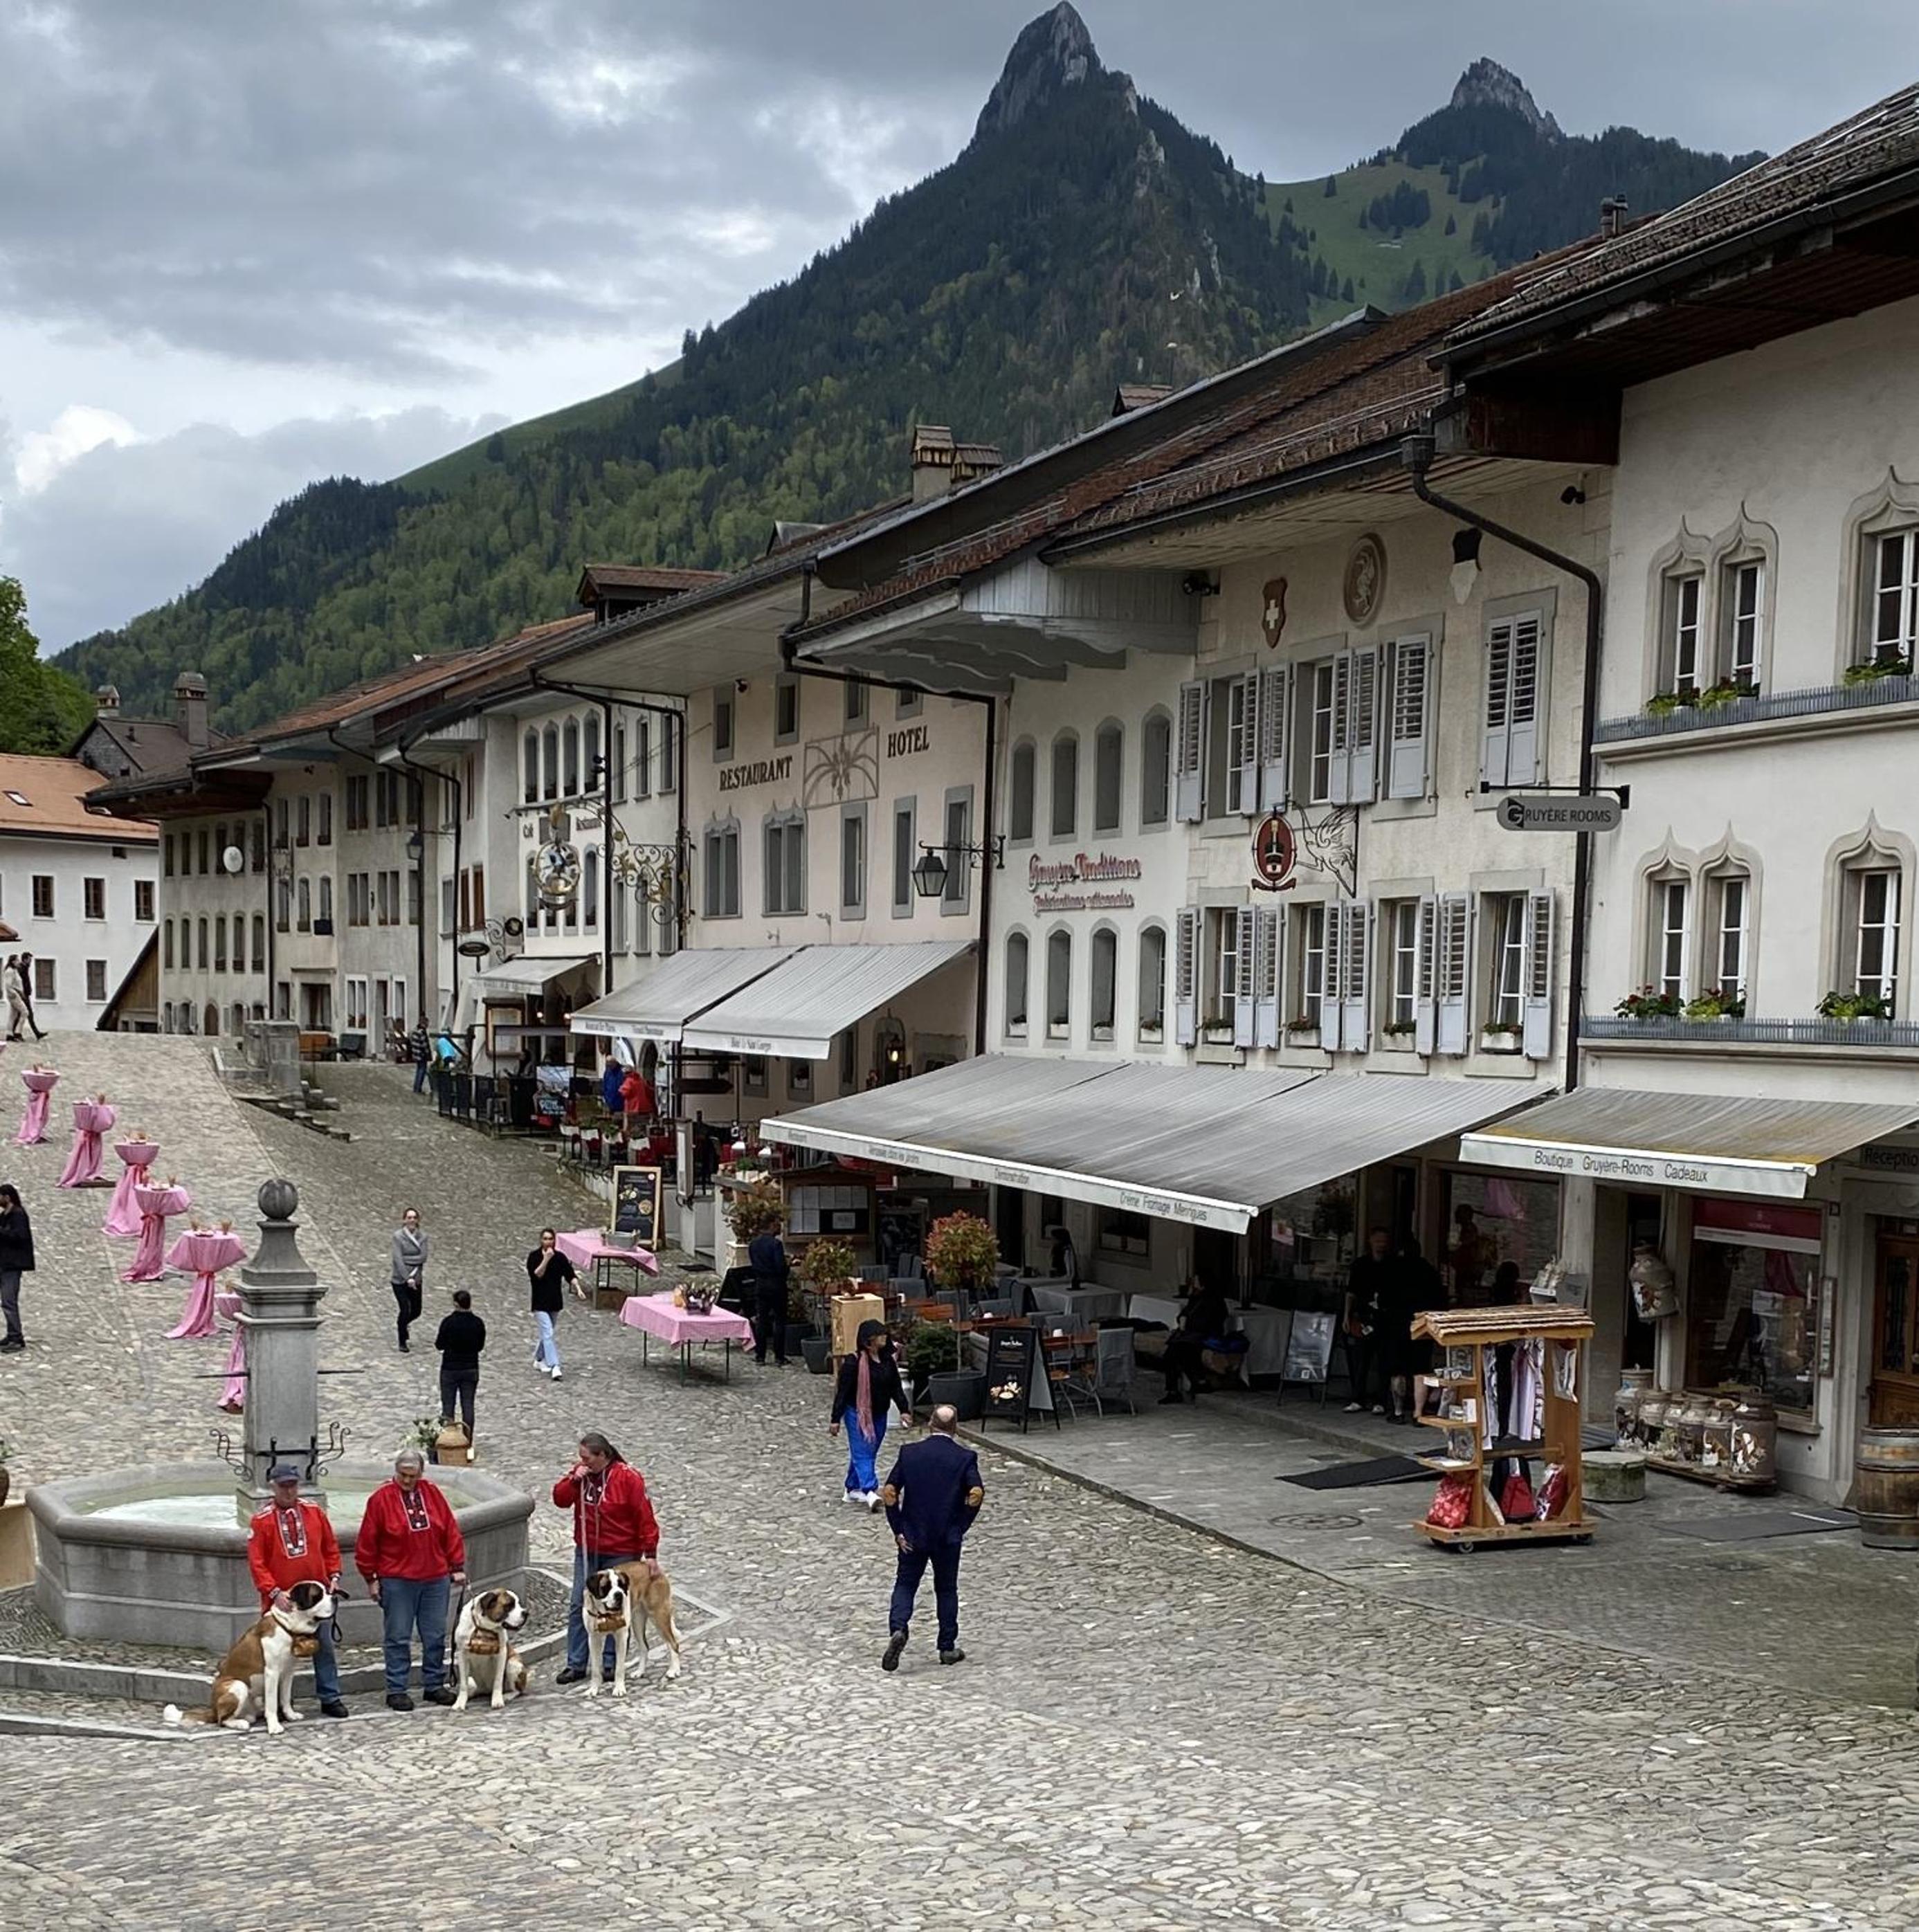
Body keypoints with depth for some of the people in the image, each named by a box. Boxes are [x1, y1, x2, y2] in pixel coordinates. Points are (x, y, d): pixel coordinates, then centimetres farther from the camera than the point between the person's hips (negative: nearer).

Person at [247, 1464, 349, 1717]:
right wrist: (274, 1592, -16)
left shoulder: (315, 1512, 6)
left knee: (325, 1648, 6)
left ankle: (330, 1699, 14)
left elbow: (331, 1548, 14)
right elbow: (256, 1562, -7)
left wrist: (333, 1576, 1)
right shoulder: (262, 1520, -3)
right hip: (282, 1599, -3)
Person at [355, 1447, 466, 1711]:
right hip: (397, 1581, -4)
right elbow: (367, 1542, -2)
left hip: (436, 1579, 4)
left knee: (436, 1636, 9)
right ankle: (396, 1691, 8)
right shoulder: (381, 1498, -5)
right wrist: (371, 1578, -2)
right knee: (398, 1638, 1)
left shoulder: (432, 1494, 6)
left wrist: (457, 1567, 8)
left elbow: (450, 1532, 10)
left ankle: (434, 1686, 21)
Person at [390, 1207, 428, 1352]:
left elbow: (423, 1257, -8)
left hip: (416, 1280, 4)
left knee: (416, 1311, 10)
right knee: (405, 1309, -10)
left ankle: (401, 1323, 45)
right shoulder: (398, 1236, -9)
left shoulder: (422, 1237, 2)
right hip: (400, 1280, -4)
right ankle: (402, 1344, 6)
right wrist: (407, 1278, -22)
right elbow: (398, 1259, -16)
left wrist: (405, 1259, -18)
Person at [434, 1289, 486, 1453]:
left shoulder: (448, 1322, -16)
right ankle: (468, 1445, 6)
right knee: (468, 1406, 7)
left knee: (448, 1406, 7)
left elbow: (439, 1345, -8)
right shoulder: (478, 1323, -6)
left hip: (450, 1370, -3)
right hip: (471, 1370, 3)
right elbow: (481, 1346, 5)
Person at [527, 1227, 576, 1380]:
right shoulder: (534, 1256, -8)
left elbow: (569, 1275, -3)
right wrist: (546, 1260, -27)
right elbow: (536, 1275, -19)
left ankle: (539, 1360, 36)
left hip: (555, 1301, 4)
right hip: (541, 1301, -4)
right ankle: (555, 1368, -18)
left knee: (546, 1333, 17)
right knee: (548, 1334, -12)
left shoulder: (560, 1257, 1)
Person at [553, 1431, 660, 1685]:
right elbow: (560, 1499, 3)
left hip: (620, 1555, -5)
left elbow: (644, 1517, -12)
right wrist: (574, 1481, -16)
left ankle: (611, 1664, 12)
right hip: (586, 1552, 5)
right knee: (579, 1606, 3)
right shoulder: (579, 1472, 2)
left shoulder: (628, 1477, -14)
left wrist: (650, 1553, -13)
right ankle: (576, 1665, 8)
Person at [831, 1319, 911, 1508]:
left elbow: (896, 1388, 10)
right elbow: (843, 1391, -13)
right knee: (862, 1452, -11)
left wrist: (904, 1410, -2)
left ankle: (853, 1489, 23)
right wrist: (836, 1420, -13)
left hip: (879, 1415, 7)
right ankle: (869, 1491, -22)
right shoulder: (854, 1362, -15)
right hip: (858, 1413, -7)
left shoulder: (888, 1361, 4)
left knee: (870, 1453, 12)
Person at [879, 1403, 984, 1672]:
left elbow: (889, 1493, -7)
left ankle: (899, 1628, -13)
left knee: (905, 1585, 12)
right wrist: (962, 1527, -6)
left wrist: (898, 1530, -1)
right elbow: (976, 1494, -19)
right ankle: (948, 1648, 18)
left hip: (912, 1536, 1)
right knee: (946, 1589, 14)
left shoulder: (909, 1453, -3)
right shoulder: (965, 1457, -8)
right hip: (948, 1538, 0)